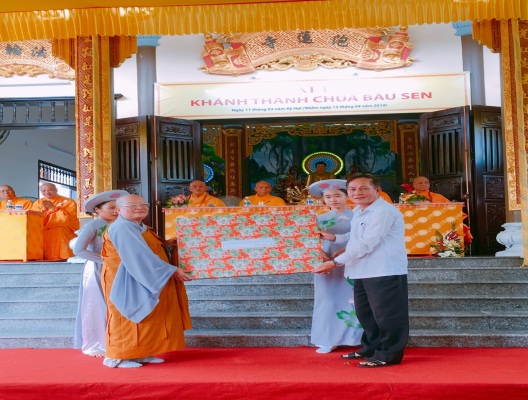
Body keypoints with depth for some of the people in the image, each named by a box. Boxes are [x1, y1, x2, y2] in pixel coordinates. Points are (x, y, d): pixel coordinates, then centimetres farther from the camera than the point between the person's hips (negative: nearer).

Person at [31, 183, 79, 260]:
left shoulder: (68, 202, 3)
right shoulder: (37, 203, 14)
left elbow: (68, 219, -10)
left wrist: (53, 208, -11)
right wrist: (43, 209, -11)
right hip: (43, 241, 2)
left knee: (64, 261, -15)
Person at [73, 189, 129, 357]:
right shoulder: (92, 225, -10)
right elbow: (78, 250, -20)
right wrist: (103, 260, -19)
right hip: (97, 271, -6)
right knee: (97, 308, 3)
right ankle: (95, 345, 16)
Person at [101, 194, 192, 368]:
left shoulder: (141, 228, 15)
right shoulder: (122, 228, -18)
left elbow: (152, 251, 17)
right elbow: (141, 256, -25)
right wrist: (172, 270, -23)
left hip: (143, 281, 10)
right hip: (128, 283, -10)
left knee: (145, 318, 11)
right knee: (127, 319, -5)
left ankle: (141, 353, 17)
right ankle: (116, 357, 2)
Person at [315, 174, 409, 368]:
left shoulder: (383, 211, -19)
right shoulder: (359, 211, 14)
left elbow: (366, 243, -23)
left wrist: (336, 262, -19)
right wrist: (335, 238, 12)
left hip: (385, 271, -10)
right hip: (363, 271, 10)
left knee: (386, 315, -1)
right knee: (365, 313, 19)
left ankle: (389, 354, 11)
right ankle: (371, 348, 34)